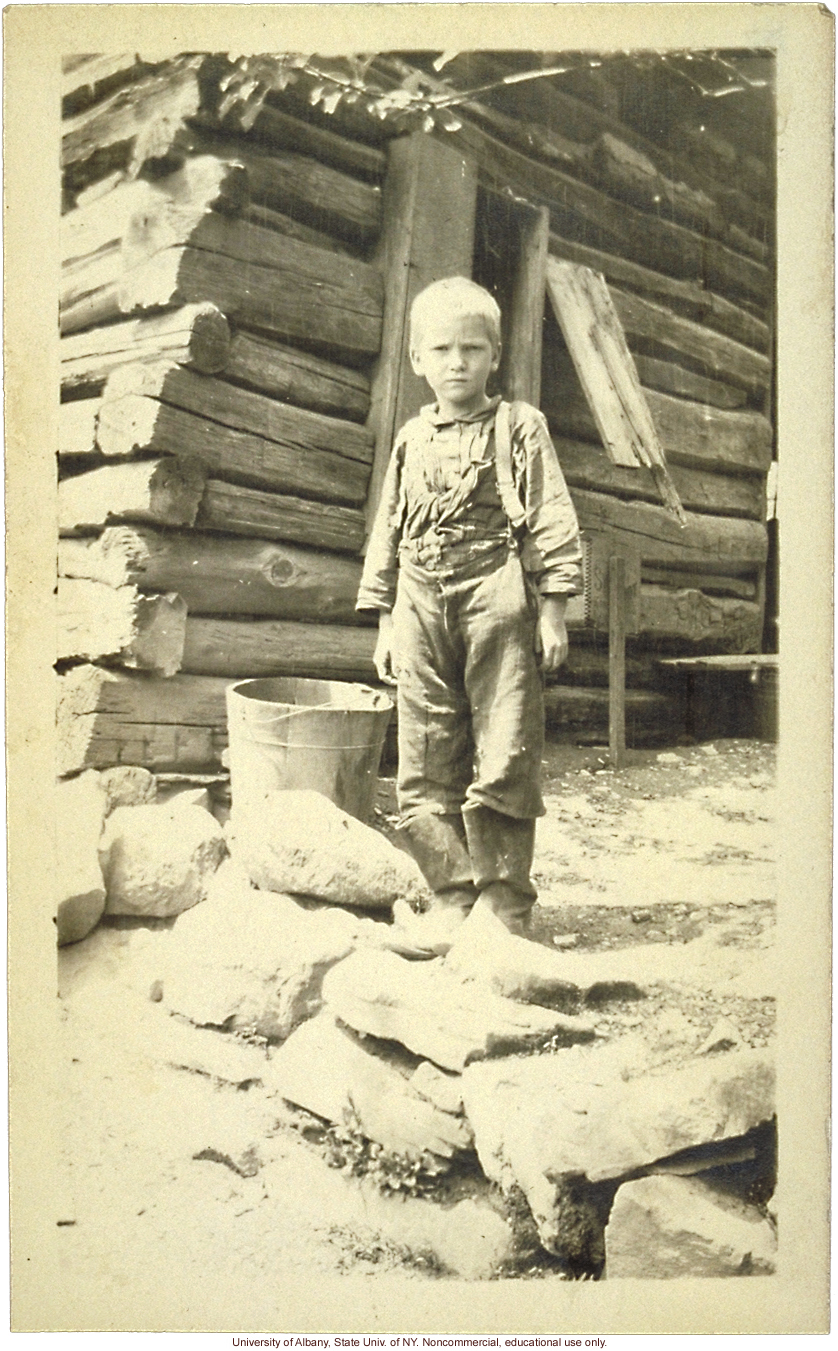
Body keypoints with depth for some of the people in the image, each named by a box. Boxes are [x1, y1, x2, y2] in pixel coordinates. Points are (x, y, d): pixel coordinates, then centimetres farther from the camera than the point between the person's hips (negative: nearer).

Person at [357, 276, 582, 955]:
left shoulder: (519, 426, 6)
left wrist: (553, 611, -5)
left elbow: (552, 521, 1)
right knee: (426, 765, 2)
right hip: (422, 606, 5)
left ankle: (504, 902, 7)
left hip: (498, 599, -4)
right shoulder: (412, 439, 18)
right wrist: (385, 621, 16)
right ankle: (454, 897, 11)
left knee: (504, 759, -4)